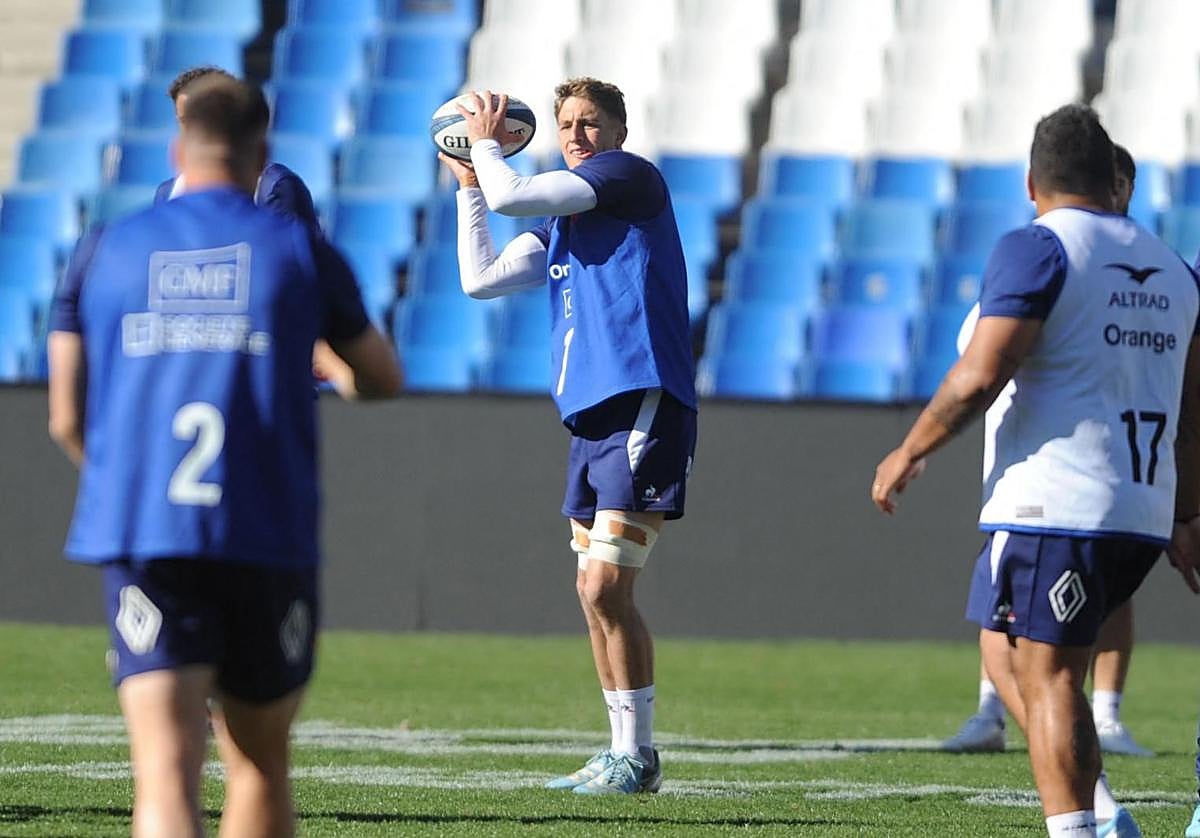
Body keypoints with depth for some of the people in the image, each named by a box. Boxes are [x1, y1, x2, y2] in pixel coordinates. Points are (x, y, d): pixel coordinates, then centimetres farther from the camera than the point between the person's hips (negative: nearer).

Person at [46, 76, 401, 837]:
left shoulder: (105, 252, 9)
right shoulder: (299, 249, 7)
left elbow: (67, 421, 11)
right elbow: (383, 378, 20)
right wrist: (331, 370, 43)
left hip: (141, 542, 0)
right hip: (269, 540, 0)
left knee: (167, 775, -11)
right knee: (260, 766, 18)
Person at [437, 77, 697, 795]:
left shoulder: (632, 176, -4)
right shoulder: (562, 220, 20)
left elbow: (511, 196, -12)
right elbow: (481, 278, 19)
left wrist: (486, 143, 7)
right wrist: (467, 182, 21)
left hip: (643, 404, -9)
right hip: (592, 414, 9)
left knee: (605, 587, -14)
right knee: (598, 594, 9)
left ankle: (635, 756, -8)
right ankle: (628, 755, 16)